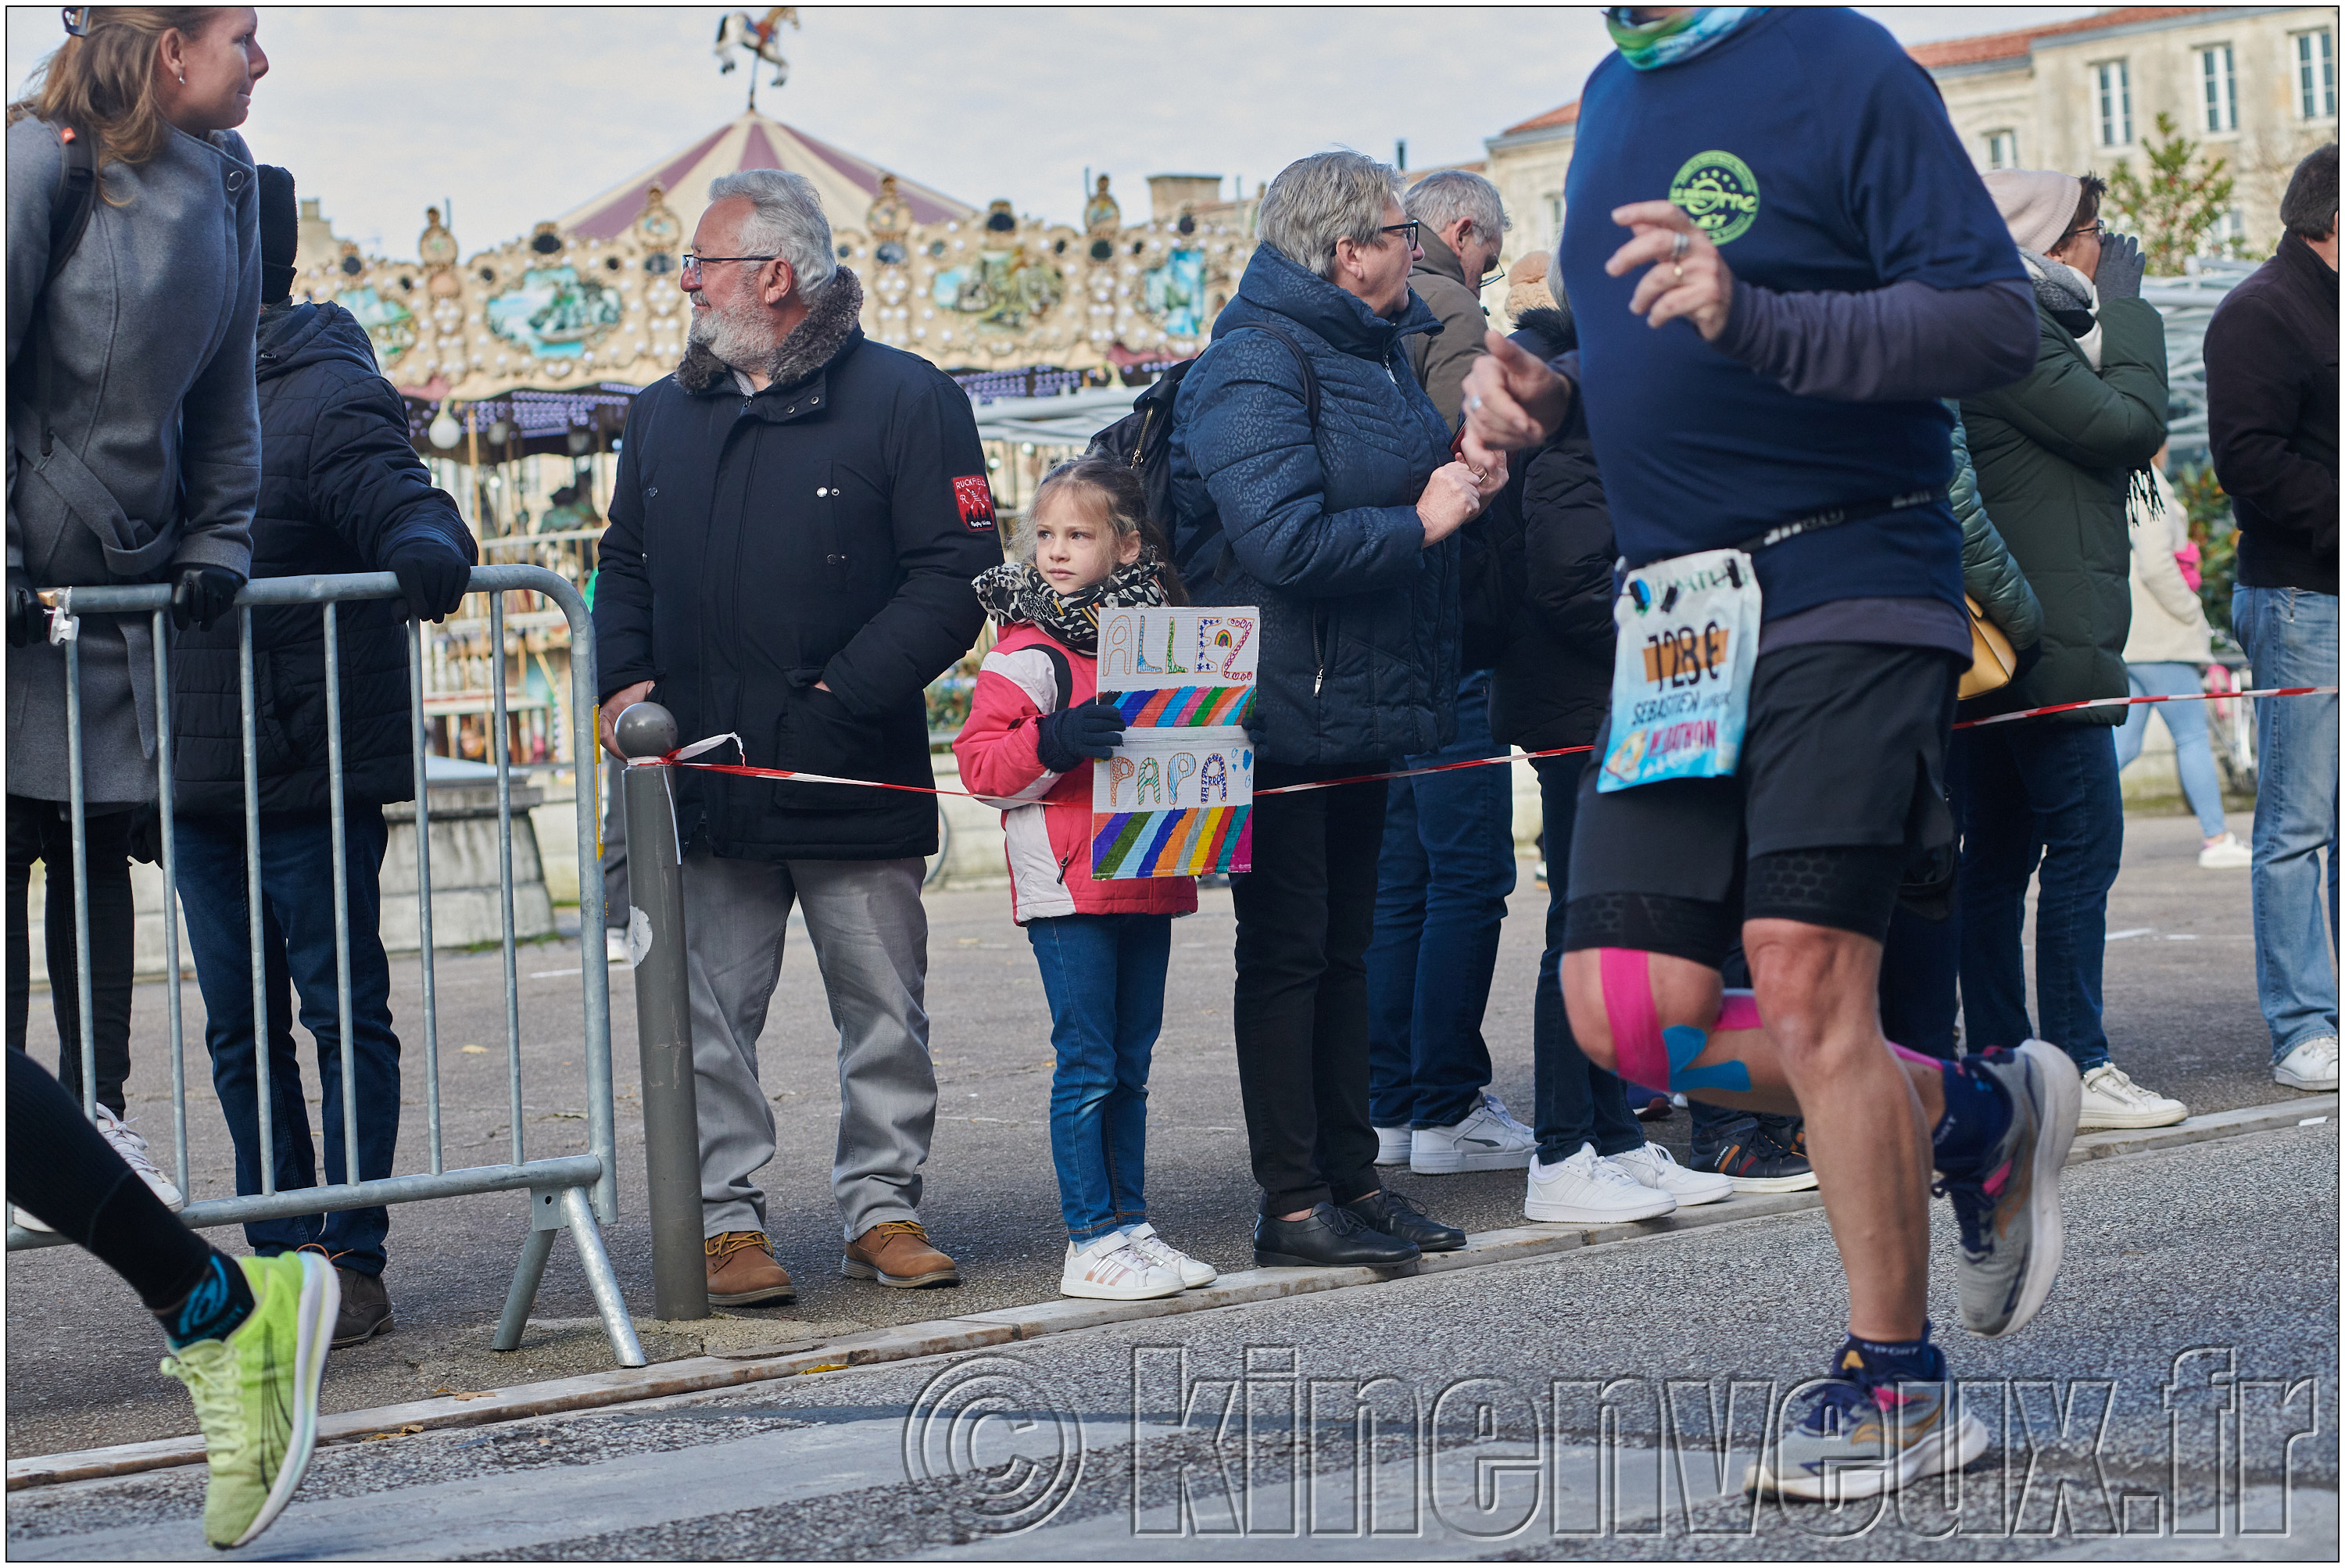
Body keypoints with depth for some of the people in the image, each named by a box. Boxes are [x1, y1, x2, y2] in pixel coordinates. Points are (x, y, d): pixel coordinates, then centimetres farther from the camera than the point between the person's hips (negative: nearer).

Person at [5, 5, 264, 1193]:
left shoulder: (223, 176, 5)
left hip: (125, 571, 6)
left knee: (100, 840, 10)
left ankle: (97, 1106, 16)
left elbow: (223, 383, 13)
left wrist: (218, 540, 5)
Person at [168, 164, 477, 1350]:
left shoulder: (329, 401, -11)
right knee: (238, 1030, 11)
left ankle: (351, 1261, 7)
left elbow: (407, 504, -24)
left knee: (344, 1016, 1)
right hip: (202, 772, 8)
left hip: (310, 772, -8)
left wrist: (430, 551, -44)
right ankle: (279, 1254, 20)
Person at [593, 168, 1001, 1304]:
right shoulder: (665, 414, 16)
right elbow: (626, 564, 22)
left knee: (884, 1013, 4)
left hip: (856, 780, -4)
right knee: (708, 1019, 1)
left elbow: (955, 576, -8)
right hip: (705, 787, 4)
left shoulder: (903, 399, -2)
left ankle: (883, 1207, 15)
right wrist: (626, 679, 2)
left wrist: (841, 694, -15)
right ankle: (728, 1219, 8)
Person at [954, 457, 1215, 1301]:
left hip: (1146, 882, 6)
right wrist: (1052, 743, -26)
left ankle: (1130, 1223, 19)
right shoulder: (1026, 652, -7)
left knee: (1129, 1065, 12)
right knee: (1087, 1065, -5)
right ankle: (1091, 1241, -1)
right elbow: (980, 760, -12)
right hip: (1067, 885, -6)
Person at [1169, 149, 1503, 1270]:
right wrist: (1421, 518, -17)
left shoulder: (1374, 348, 14)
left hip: (1362, 706, 9)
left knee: (1343, 944, 13)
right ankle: (1291, 1204, 3)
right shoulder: (1254, 368, -16)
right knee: (1287, 949, -3)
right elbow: (1288, 544, -26)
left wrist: (1463, 480, 8)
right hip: (1286, 711, -9)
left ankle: (1350, 1178, 20)